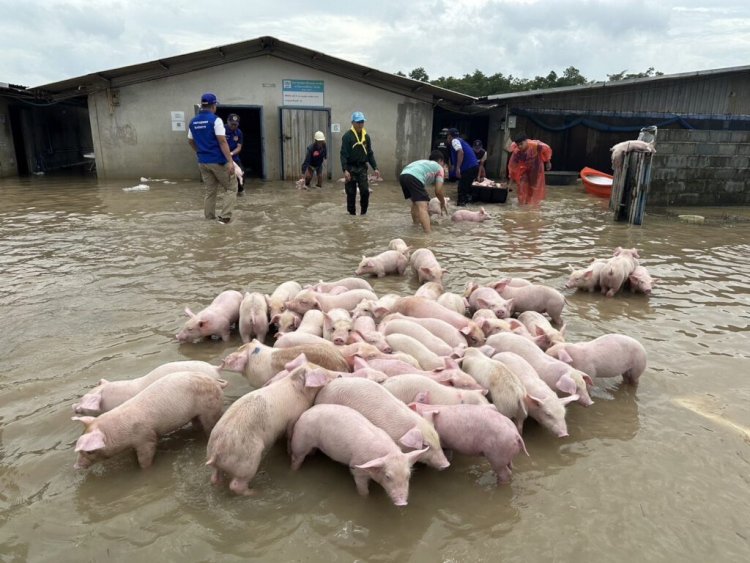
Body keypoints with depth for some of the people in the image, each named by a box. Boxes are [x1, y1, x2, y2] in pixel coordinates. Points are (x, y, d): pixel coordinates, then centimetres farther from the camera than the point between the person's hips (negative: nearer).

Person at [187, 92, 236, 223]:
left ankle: (209, 218, 15)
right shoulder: (215, 120, -11)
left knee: (210, 191, 14)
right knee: (231, 188, 5)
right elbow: (222, 141, -18)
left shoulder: (193, 122, 9)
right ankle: (225, 216, -7)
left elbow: (191, 141, 18)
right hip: (218, 161, -6)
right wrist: (230, 161, -20)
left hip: (203, 162, 6)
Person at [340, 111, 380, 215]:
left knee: (365, 191, -3)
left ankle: (363, 212, 12)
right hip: (351, 168, -4)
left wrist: (375, 168, 3)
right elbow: (343, 154, -14)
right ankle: (352, 213, 14)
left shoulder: (366, 136, 8)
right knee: (351, 193, 2)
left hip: (362, 168, 4)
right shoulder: (347, 136, -8)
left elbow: (370, 154, 12)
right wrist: (345, 170, -23)